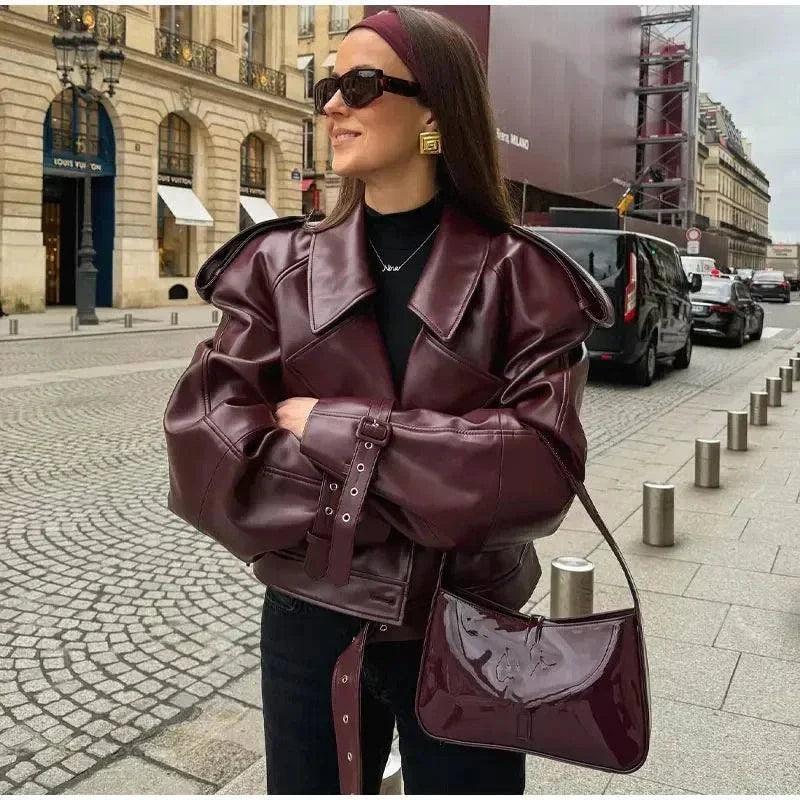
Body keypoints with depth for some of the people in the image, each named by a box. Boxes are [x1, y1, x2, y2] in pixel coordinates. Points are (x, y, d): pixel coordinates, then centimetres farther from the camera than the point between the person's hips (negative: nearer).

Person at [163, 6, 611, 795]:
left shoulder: (520, 279, -7)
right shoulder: (278, 267, -3)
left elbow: (542, 464, -19)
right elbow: (205, 451, -13)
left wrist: (333, 431, -20)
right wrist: (424, 497, -19)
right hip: (307, 626, 2)